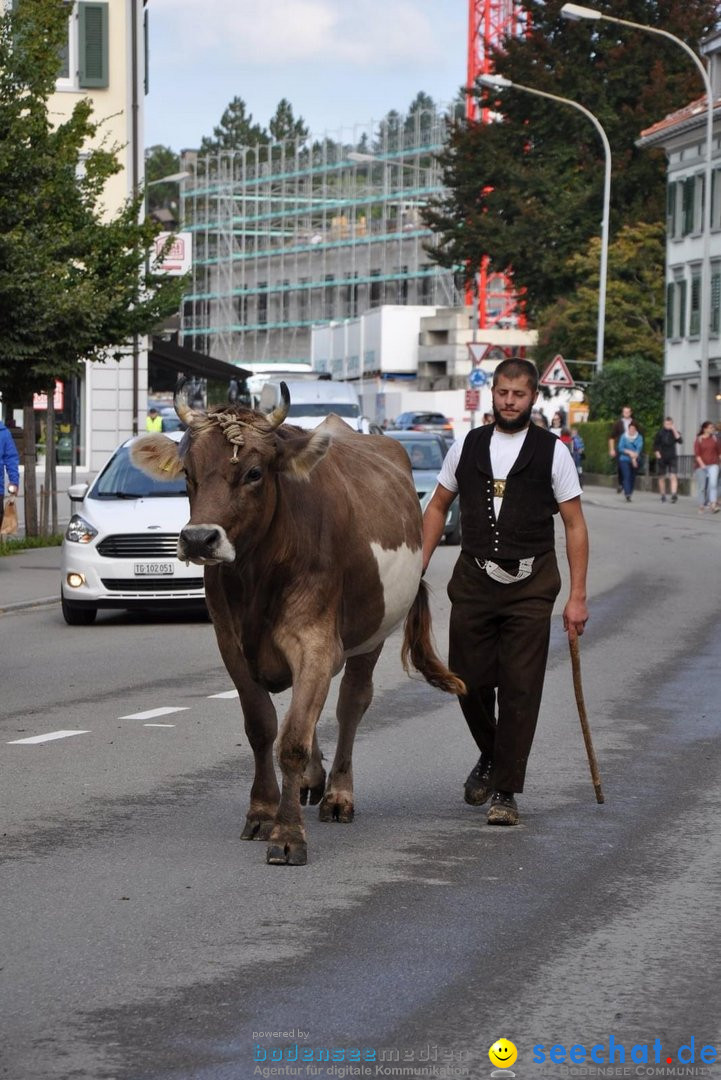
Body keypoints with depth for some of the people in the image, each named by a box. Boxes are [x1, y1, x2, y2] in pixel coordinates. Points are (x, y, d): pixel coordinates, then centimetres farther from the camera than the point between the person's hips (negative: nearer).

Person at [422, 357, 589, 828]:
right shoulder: (467, 446, 8)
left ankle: (506, 792, 2)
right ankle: (491, 758, 33)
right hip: (473, 581, 3)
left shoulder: (552, 451, 0)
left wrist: (578, 596, -6)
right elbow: (438, 507, 17)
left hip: (530, 587, -3)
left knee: (520, 689, -5)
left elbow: (575, 525, 0)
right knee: (470, 682, 5)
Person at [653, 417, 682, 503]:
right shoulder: (660, 433, 1)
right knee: (662, 477, 6)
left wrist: (674, 431, -18)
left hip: (672, 457, -1)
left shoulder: (675, 433, 2)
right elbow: (655, 445, 6)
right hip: (662, 458, 1)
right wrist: (657, 453, -6)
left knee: (673, 476, -14)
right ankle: (663, 495, 17)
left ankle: (674, 494, -23)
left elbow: (680, 441, -16)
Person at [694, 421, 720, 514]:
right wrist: (702, 464, -19)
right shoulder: (699, 440, -1)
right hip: (701, 465, -1)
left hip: (713, 465, 1)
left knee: (713, 483, -18)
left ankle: (713, 505, -27)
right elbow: (697, 454, -8)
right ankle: (701, 506, 19)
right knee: (702, 487, 5)